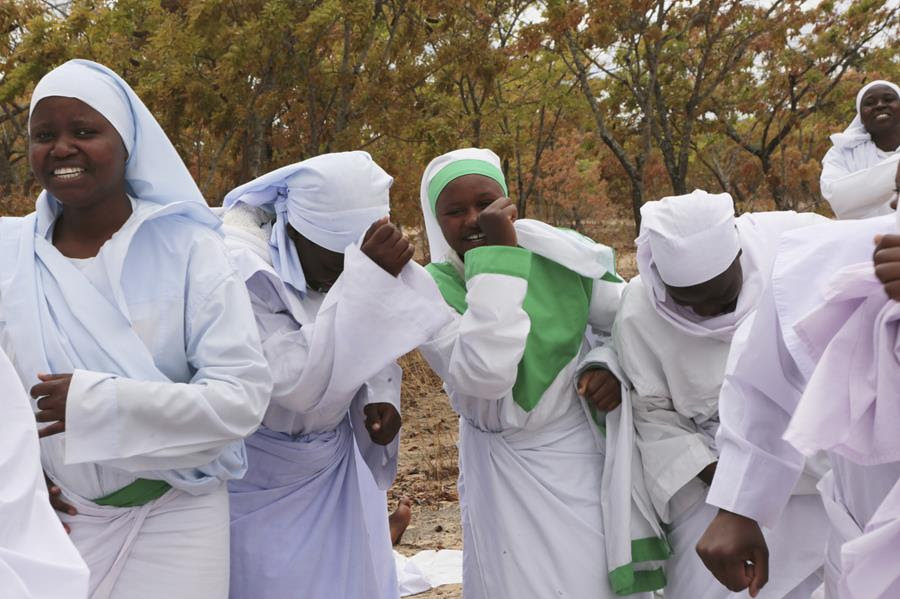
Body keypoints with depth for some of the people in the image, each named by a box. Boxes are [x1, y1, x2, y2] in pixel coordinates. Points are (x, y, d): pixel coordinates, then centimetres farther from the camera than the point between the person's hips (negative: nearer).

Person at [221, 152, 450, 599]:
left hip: (333, 461, 5)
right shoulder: (239, 267, -27)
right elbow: (300, 384, -35)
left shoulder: (364, 261, -8)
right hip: (259, 476, -5)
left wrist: (381, 396, -10)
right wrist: (366, 281, -40)